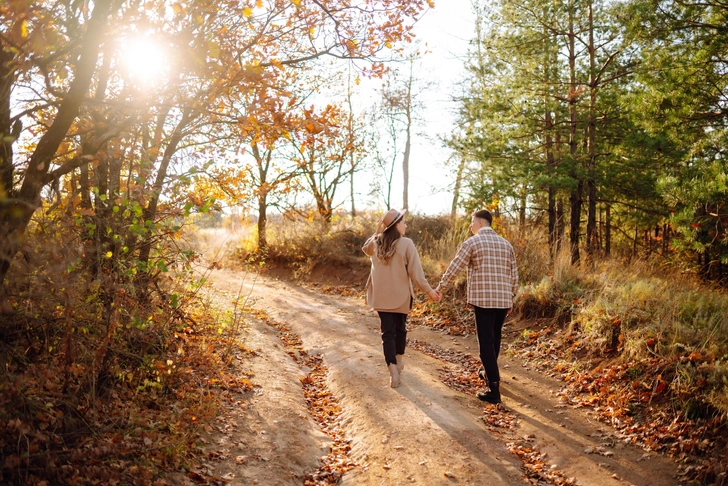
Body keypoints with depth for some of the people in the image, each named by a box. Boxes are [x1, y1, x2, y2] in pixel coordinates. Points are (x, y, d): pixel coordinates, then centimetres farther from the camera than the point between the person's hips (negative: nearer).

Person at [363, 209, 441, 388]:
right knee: (400, 328, 20)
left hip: (381, 296, 2)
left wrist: (379, 231, 14)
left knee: (387, 332, 3)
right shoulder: (406, 244, -14)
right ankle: (399, 360, 38)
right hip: (401, 296, -2)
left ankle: (393, 368, -11)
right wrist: (429, 291, -3)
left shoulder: (375, 243, -1)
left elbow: (366, 248, 25)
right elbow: (415, 272, -14)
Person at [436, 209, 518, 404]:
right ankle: (488, 372, 40)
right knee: (495, 339, 21)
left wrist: (439, 289, 8)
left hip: (483, 299, -6)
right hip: (503, 300, 6)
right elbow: (514, 275, 14)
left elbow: (454, 268, -3)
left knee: (486, 343, -3)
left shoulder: (472, 242, -3)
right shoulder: (506, 244, 13)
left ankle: (494, 390, -7)